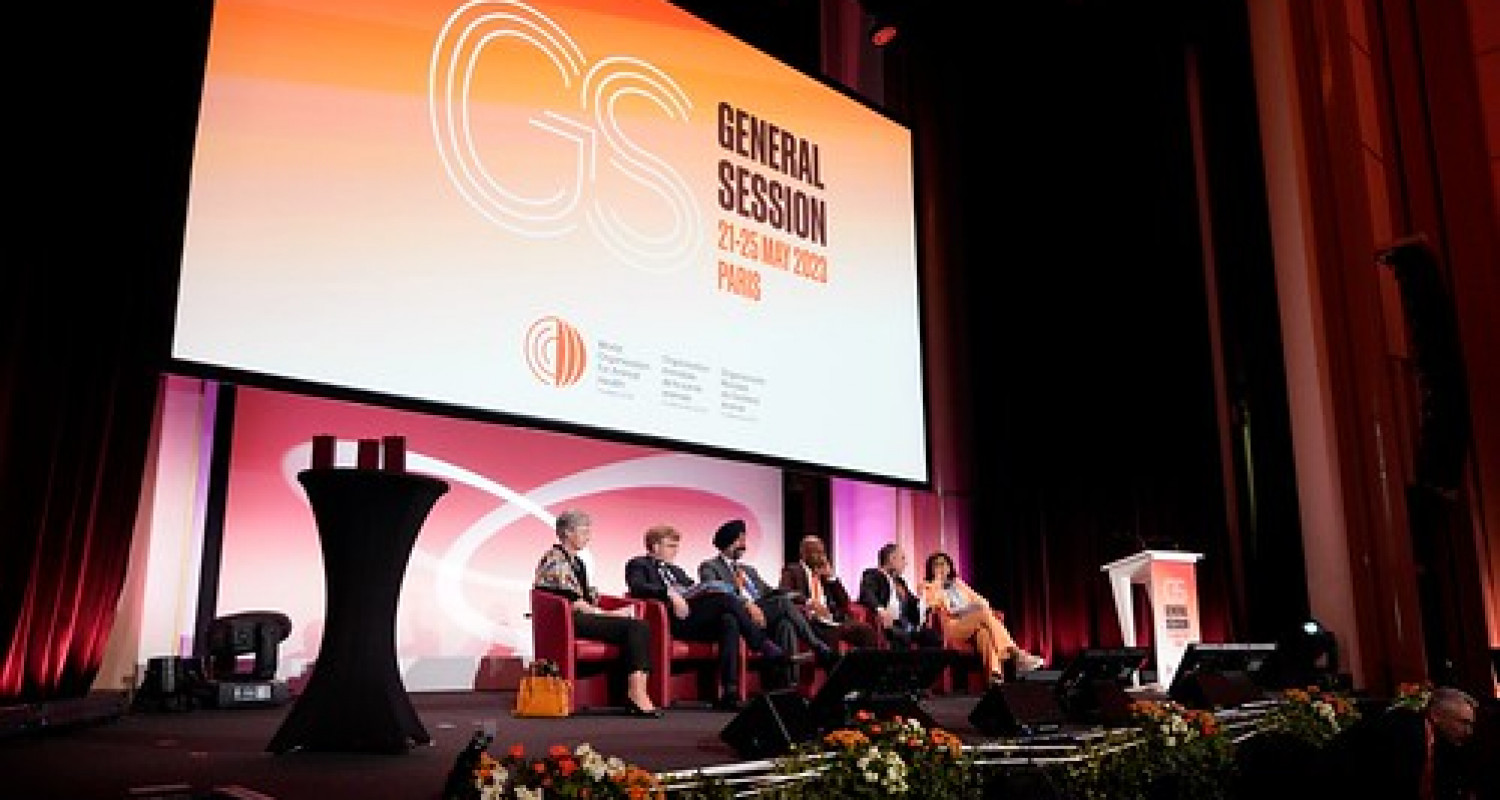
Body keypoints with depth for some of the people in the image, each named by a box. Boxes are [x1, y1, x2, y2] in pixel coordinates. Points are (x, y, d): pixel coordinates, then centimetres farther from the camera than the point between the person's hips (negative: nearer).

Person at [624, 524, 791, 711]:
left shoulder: (676, 570, 36)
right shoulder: (638, 564, 14)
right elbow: (636, 587, -7)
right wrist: (669, 593, -22)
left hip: (697, 621, 7)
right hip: (672, 618, -7)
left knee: (729, 621, -27)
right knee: (723, 593, -26)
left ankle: (729, 693, -31)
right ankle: (764, 646, -23)